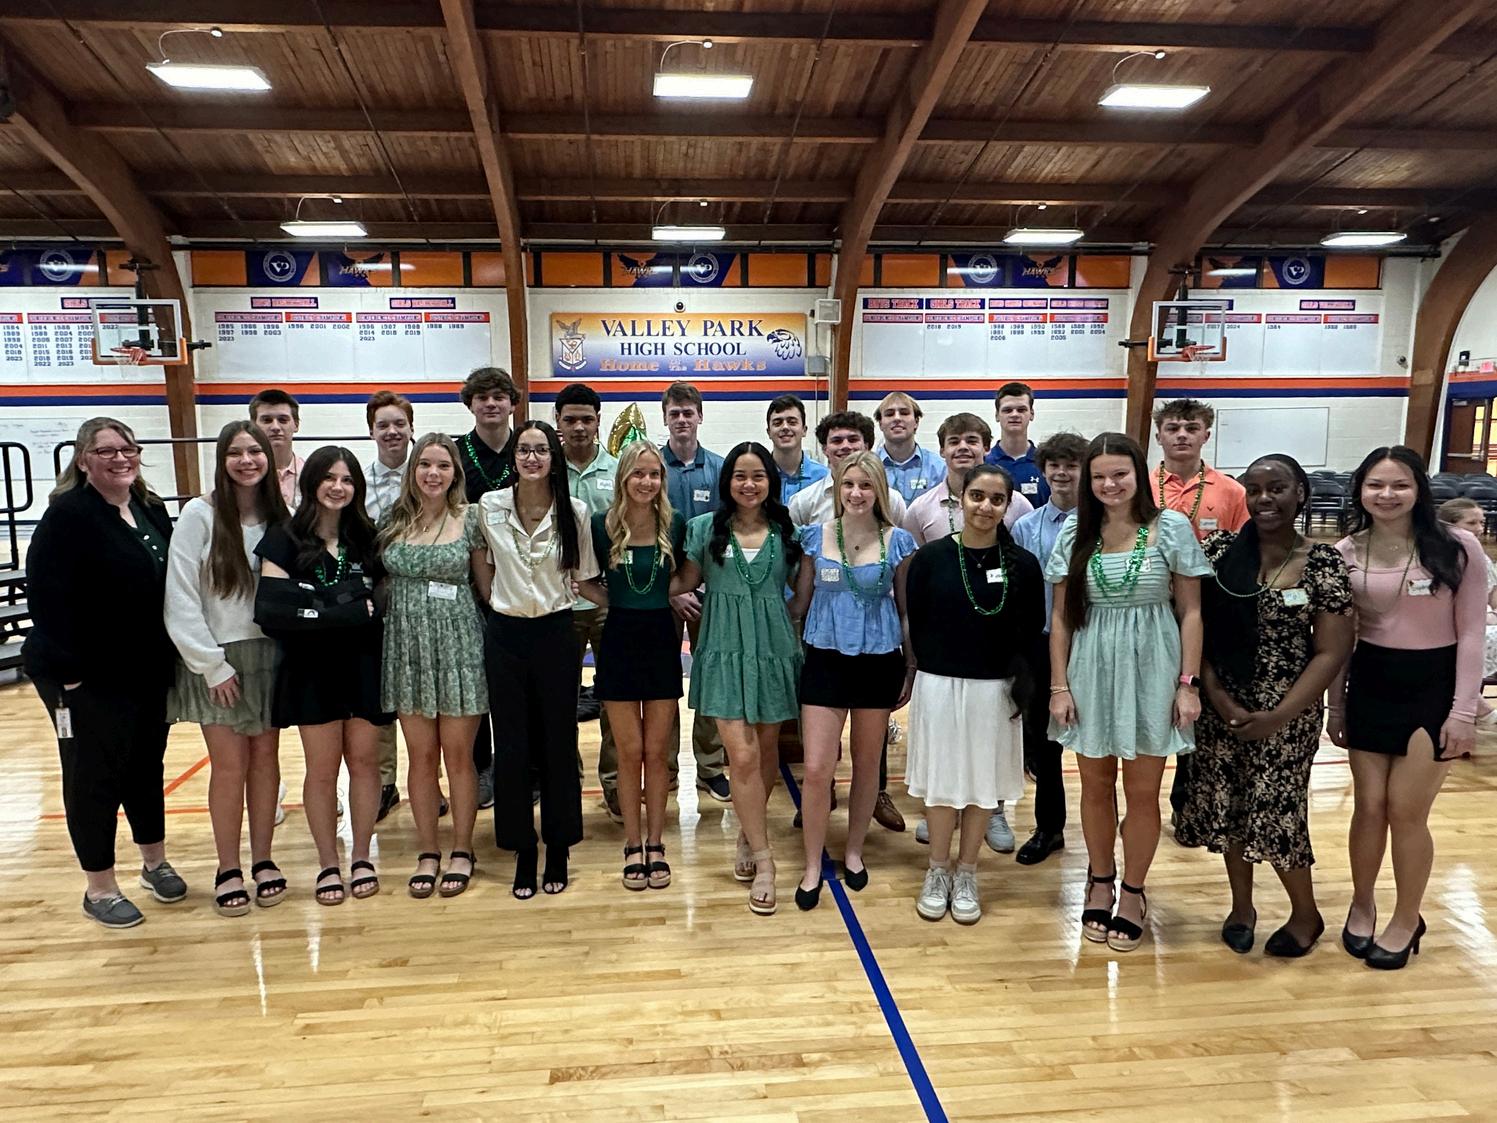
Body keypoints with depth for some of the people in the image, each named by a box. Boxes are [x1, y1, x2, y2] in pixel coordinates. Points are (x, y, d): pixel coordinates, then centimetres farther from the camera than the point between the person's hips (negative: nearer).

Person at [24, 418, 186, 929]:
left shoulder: (151, 511, 7)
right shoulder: (67, 515, -13)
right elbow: (46, 596, -18)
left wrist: (168, 658, 8)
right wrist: (67, 671, -21)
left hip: (146, 670, 6)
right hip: (87, 675, -6)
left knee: (147, 766, 17)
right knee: (94, 776, 6)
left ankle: (155, 861, 34)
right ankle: (100, 887, 20)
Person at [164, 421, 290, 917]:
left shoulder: (277, 516, 1)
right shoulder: (200, 515, -9)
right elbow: (180, 600, -10)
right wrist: (211, 665, -11)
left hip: (269, 654, 3)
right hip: (217, 658, -3)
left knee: (265, 757, 8)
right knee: (230, 765, 0)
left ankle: (263, 859, 21)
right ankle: (228, 869, 16)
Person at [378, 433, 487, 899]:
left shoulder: (470, 518, -2)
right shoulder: (393, 520, 4)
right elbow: (379, 577, 14)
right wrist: (405, 606, -1)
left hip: (458, 645, -2)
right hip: (407, 645, 3)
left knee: (458, 755, 5)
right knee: (421, 756, 9)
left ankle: (461, 851, 21)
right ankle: (427, 852, 23)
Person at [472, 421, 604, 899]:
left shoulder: (574, 512, -4)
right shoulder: (490, 507, -1)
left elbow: (584, 580, 3)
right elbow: (482, 567, 12)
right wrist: (499, 607, 7)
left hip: (555, 633, -1)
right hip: (505, 635, 1)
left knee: (558, 743, 7)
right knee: (512, 745, 7)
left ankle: (558, 849, 22)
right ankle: (523, 851, 21)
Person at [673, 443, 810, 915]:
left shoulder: (786, 532, 5)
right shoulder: (705, 528, 3)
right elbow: (684, 581, 7)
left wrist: (794, 613, -2)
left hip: (774, 649, 2)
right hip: (725, 650, -2)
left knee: (766, 748, 11)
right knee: (742, 754, -8)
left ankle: (748, 834, 34)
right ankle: (763, 858, 3)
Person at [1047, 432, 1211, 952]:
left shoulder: (1172, 528, -4)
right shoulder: (1074, 533, 0)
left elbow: (1190, 612, -1)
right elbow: (1060, 616, 3)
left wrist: (1188, 683, -6)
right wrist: (1059, 686, -1)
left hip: (1151, 670, -2)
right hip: (1091, 671, 2)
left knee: (1142, 790, 7)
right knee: (1096, 784, 13)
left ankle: (1133, 893, 25)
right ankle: (1100, 884, 32)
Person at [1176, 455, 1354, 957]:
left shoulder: (1323, 562, -6)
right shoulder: (1220, 549, -1)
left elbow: (1331, 651, -7)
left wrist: (1279, 717, -14)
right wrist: (1216, 694, -12)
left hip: (1288, 714, -2)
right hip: (1220, 706, 2)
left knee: (1276, 812, 2)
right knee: (1226, 805, 10)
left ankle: (1306, 913, 29)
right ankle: (1241, 905, 33)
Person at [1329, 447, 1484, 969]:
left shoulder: (1457, 548, -9)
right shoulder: (1346, 552, 0)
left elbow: (1471, 632, -7)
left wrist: (1463, 710, -10)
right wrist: (1336, 705, 6)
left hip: (1433, 685, -3)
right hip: (1369, 684, 3)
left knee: (1406, 811, 2)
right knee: (1369, 805, 9)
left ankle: (1406, 920, 23)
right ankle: (1362, 904, 31)